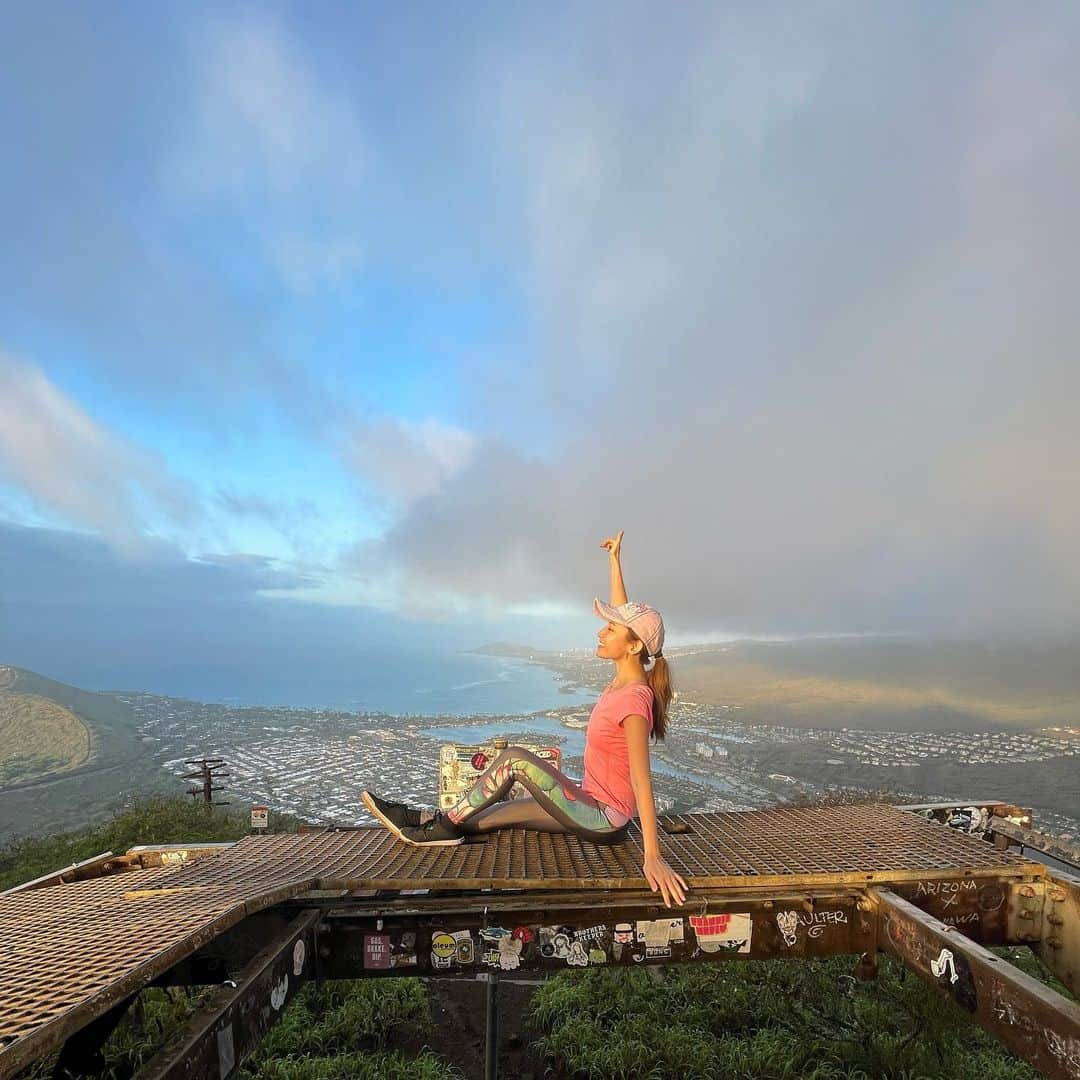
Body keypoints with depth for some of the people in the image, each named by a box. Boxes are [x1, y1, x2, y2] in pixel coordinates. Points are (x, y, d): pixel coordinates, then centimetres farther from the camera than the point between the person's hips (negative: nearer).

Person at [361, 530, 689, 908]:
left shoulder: (634, 699, -24)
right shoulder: (624, 681, -1)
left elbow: (641, 780, -32)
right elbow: (624, 616, 11)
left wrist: (653, 856, -36)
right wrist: (615, 560, 16)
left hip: (603, 818, -9)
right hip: (593, 806, 9)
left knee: (515, 758, -16)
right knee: (504, 811, 12)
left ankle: (445, 823, -3)